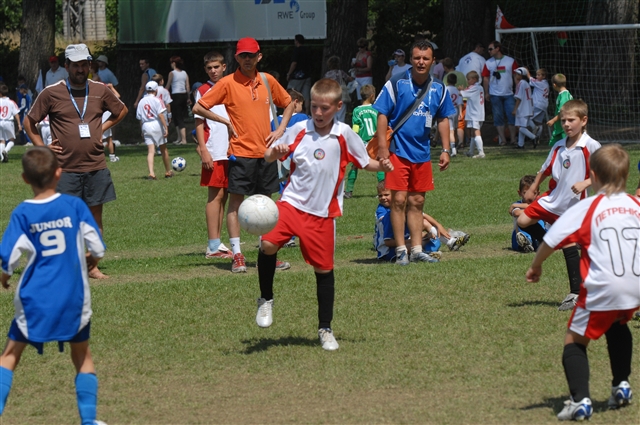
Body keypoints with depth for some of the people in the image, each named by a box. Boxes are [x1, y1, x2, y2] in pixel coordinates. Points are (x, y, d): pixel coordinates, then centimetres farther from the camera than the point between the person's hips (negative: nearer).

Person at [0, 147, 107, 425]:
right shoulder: (75, 206, -5)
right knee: (82, 356, 17)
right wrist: (90, 261, 17)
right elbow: (98, 250, -5)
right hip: (73, 298, 1)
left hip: (34, 300, -1)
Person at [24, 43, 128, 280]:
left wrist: (102, 128, 10)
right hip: (65, 169, -3)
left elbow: (121, 111, 22)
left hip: (96, 167, 3)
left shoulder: (100, 91, 4)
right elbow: (29, 122, 7)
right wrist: (42, 147, -2)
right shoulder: (51, 93, -3)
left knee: (95, 216, 4)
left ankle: (92, 266, 11)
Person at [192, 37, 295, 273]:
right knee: (236, 202, -3)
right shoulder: (228, 83, -5)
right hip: (240, 153, -4)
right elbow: (198, 108, -4)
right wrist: (226, 122, -6)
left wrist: (280, 129, 8)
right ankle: (237, 256, -1)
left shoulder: (267, 81, 7)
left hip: (265, 152, 4)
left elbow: (288, 104, 21)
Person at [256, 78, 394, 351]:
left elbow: (365, 162, 9)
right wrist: (274, 153, -17)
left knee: (324, 269, 5)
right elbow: (270, 156, 6)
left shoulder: (344, 135, -2)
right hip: (292, 203, 0)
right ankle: (266, 299, 1)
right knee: (268, 244, -23)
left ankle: (325, 329, 20)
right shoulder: (299, 130, 0)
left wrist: (382, 166, -12)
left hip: (323, 213, 0)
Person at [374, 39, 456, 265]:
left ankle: (416, 250, 14)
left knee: (417, 202, 9)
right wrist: (382, 147, -14)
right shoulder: (396, 84, -8)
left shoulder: (438, 89, 6)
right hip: (398, 151, -5)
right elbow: (382, 115, -7)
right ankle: (400, 250, -1)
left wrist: (446, 150, 10)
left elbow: (443, 119, 15)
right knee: (399, 200, -6)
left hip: (422, 153, 5)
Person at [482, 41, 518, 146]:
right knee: (498, 118, 1)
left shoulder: (511, 61, 1)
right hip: (495, 95, 1)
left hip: (509, 94, -1)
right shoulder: (488, 63, 5)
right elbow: (486, 78, 7)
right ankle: (502, 139, 6)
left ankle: (513, 139, 4)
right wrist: (486, 93, 1)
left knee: (512, 117, -3)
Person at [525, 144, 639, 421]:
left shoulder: (588, 208, -2)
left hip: (602, 288, -5)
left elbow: (552, 239, -2)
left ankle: (580, 400, -12)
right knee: (617, 326, 35)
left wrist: (536, 265, 12)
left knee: (574, 341, 5)